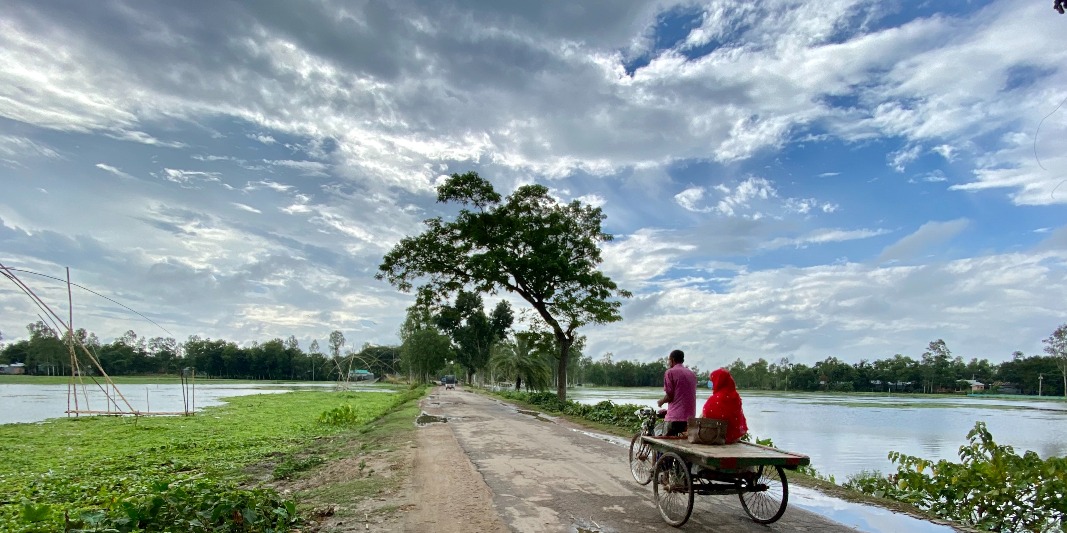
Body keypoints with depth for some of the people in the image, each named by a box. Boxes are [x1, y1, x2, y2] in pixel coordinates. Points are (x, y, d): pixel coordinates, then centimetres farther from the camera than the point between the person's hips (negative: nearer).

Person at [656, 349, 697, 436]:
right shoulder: (692, 374, 15)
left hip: (675, 417, -6)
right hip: (690, 418, 6)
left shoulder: (670, 372, -4)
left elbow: (669, 396, -10)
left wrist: (660, 402, 11)